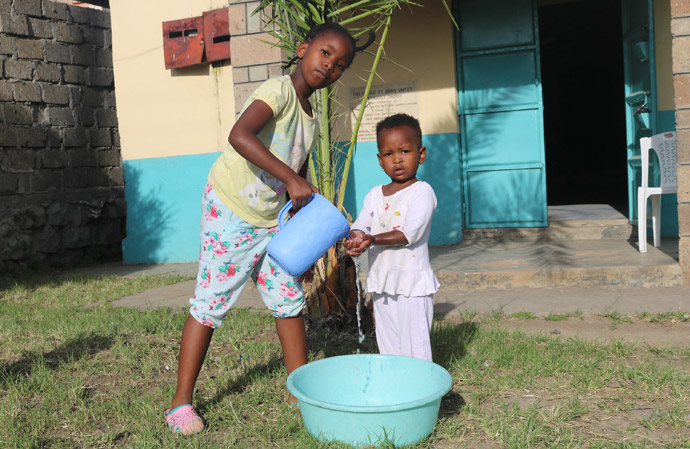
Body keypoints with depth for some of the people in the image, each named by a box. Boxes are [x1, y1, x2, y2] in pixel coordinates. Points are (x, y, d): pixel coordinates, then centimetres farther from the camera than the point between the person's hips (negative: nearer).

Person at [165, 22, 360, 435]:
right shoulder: (279, 91, -16)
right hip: (230, 214, -8)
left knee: (290, 299, 9)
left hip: (271, 221, 8)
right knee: (211, 302, -3)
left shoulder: (312, 120, 10)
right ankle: (182, 401, 9)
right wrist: (290, 179, -36)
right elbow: (239, 135, -34)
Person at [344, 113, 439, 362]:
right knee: (387, 348, 16)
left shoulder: (422, 191, -8)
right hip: (381, 283, 6)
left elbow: (410, 233, -18)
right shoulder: (374, 195, 12)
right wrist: (355, 237, -17)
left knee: (414, 348, -3)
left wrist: (373, 239, -25)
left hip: (412, 284, -6)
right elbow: (360, 226, 7)